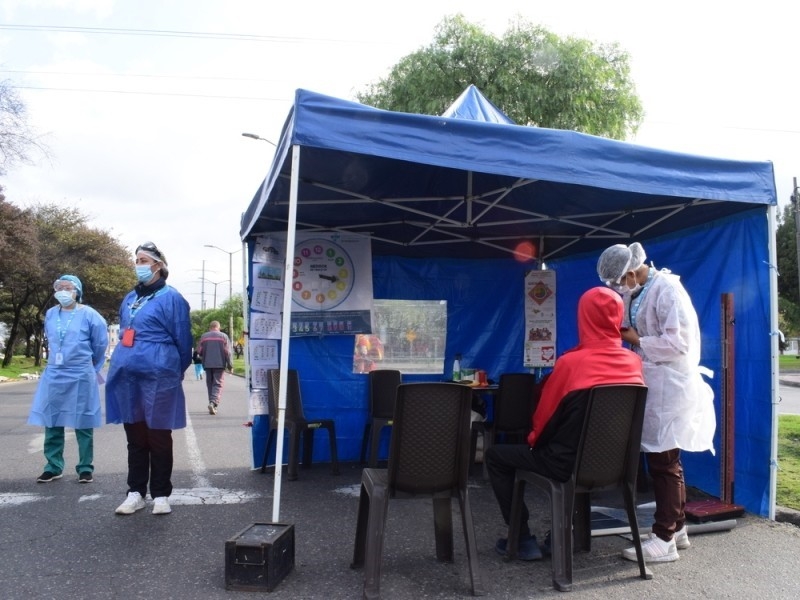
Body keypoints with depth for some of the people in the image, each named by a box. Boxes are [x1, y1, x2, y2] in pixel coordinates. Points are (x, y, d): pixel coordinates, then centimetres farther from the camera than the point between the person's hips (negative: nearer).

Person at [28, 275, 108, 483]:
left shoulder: (89, 315, -7)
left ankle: (85, 468, 12)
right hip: (53, 376, 4)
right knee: (52, 422, 7)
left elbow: (100, 344, 4)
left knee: (82, 424, 4)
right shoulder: (50, 314, 5)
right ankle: (53, 466, 19)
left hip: (81, 377, -4)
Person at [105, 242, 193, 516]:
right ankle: (136, 492, 23)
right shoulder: (130, 298, 15)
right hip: (127, 376, 6)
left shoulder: (171, 298, -6)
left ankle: (161, 495, 14)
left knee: (158, 438, 3)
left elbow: (183, 341, -3)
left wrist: (173, 374, 5)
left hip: (157, 377, -6)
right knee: (135, 438, 13)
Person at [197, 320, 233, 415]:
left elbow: (199, 351, 5)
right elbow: (227, 352, -3)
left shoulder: (204, 336, 6)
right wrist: (230, 365, 2)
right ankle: (213, 403, -22)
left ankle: (212, 404, 13)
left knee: (210, 384, 11)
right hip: (220, 364, -2)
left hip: (207, 364, 2)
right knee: (218, 384, -3)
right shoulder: (223, 336, 1)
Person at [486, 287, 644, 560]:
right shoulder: (633, 362, -5)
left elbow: (545, 415, -7)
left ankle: (523, 539, 12)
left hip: (568, 462, -6)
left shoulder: (571, 362, -21)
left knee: (495, 456, 12)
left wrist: (533, 440, 13)